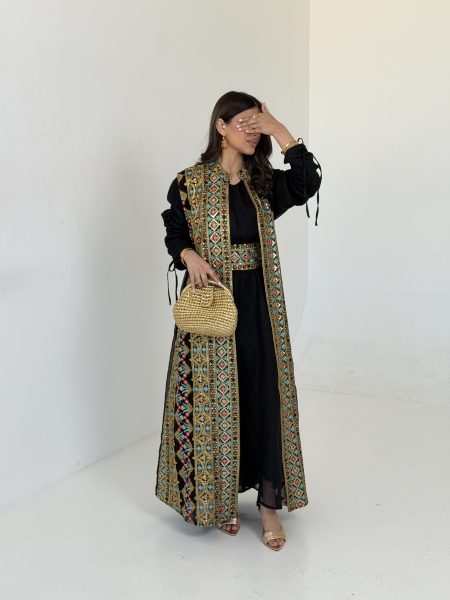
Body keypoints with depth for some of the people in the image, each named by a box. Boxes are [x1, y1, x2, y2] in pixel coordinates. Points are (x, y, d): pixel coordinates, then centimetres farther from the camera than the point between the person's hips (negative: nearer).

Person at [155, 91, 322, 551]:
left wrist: (280, 132, -10)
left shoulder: (263, 183, 8)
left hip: (258, 304, 3)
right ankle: (219, 497, 21)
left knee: (266, 395, 1)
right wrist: (190, 257, -17)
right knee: (215, 396, 4)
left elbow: (308, 184, -9)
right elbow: (174, 233, 4)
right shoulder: (190, 182, 0)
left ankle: (270, 502, 12)